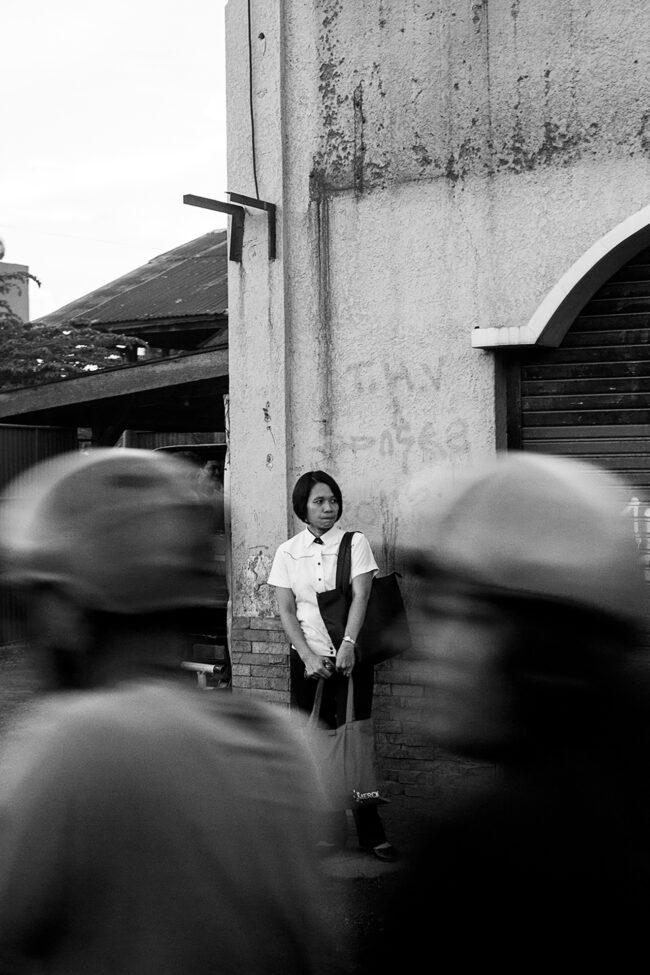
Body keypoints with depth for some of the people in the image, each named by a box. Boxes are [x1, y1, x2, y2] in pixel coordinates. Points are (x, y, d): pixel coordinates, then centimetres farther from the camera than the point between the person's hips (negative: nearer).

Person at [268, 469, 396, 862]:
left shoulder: (355, 543, 1)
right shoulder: (288, 552, 6)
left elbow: (360, 596, -9)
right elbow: (286, 611, 3)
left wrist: (348, 645, -22)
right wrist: (308, 657, -9)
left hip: (350, 656, -2)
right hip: (308, 658, 2)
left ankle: (372, 834, 0)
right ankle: (316, 833, 12)